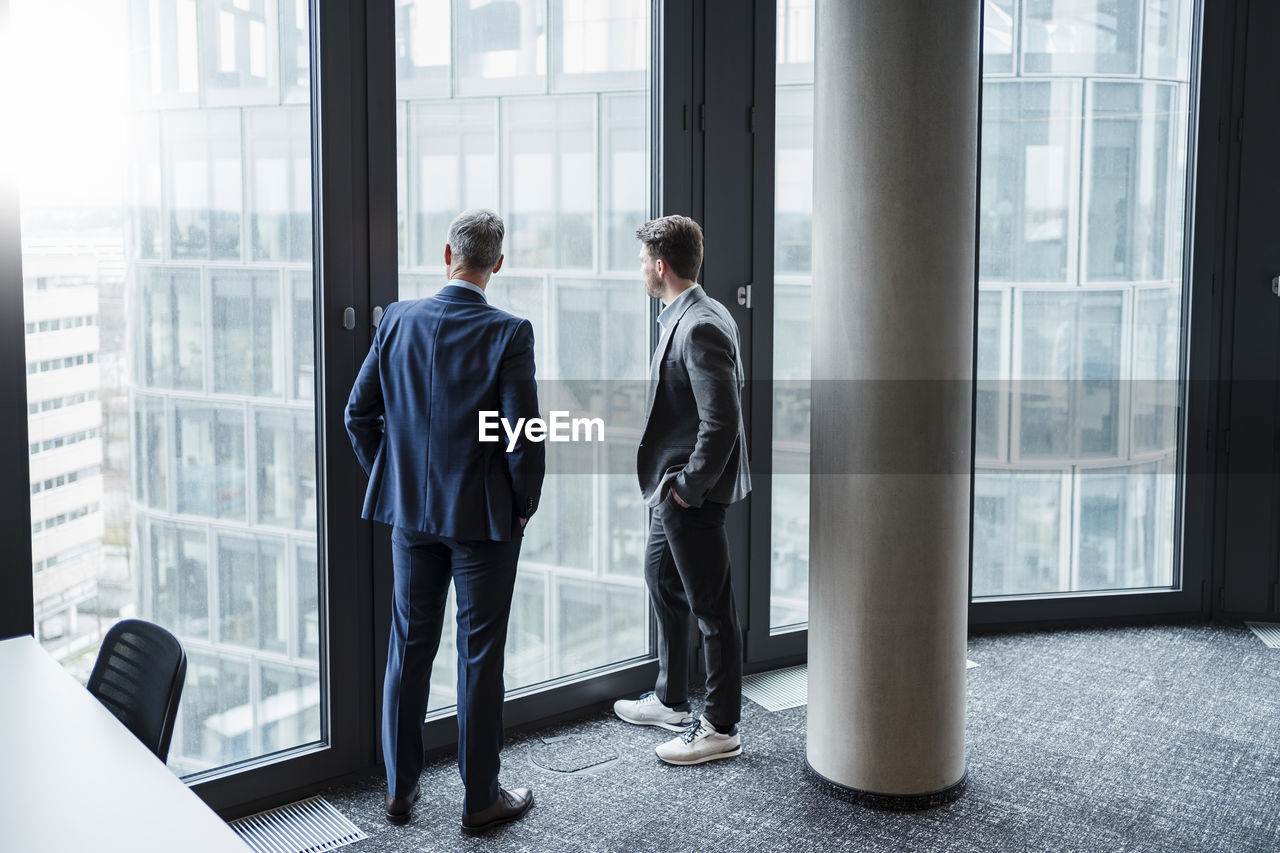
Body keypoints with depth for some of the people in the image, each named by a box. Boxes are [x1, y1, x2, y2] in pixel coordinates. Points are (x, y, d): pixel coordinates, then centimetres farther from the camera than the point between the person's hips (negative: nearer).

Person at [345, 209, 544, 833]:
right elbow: (523, 434, -17)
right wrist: (525, 505, -1)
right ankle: (481, 798, 16)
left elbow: (359, 413, 3)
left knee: (409, 647, 14)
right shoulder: (507, 333, -15)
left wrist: (390, 480, 14)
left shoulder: (397, 321, -2)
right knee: (480, 654, 6)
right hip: (484, 518, -4)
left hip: (411, 511, 4)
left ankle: (399, 788, 25)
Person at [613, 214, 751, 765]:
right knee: (662, 582, 23)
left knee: (711, 607, 1)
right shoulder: (692, 316, 10)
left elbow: (722, 423, -27)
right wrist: (675, 484, 15)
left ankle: (720, 727, 14)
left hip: (693, 495, -11)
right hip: (675, 489, 11)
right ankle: (671, 700, 39)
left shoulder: (700, 328, -22)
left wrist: (689, 487, -19)